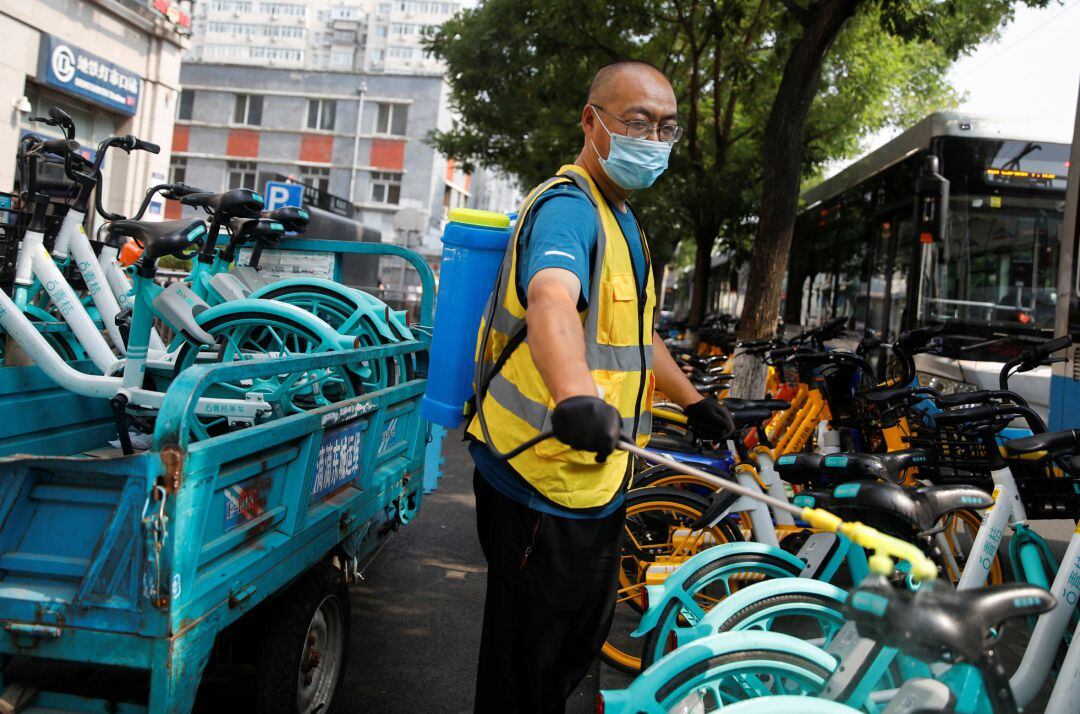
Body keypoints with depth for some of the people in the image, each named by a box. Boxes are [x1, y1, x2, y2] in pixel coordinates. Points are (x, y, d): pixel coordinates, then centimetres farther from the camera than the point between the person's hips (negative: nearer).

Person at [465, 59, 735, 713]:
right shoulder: (568, 207, -18)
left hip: (592, 477, 10)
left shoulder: (622, 219, 16)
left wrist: (693, 400, 31)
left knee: (582, 641, 24)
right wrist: (576, 395, -58)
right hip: (542, 482, -10)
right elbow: (552, 299, -40)